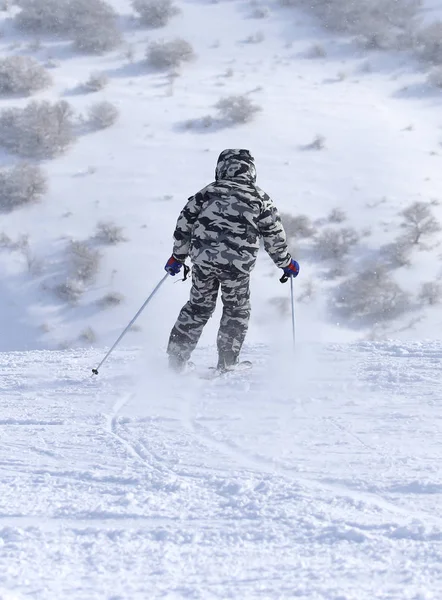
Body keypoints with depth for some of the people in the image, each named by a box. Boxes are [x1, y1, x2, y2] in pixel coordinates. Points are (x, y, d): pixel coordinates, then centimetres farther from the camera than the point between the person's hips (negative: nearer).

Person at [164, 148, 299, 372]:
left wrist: (177, 256, 23)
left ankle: (176, 360, 14)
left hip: (203, 258, 2)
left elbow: (184, 224, 12)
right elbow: (275, 237, 9)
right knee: (237, 311, 17)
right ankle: (225, 364, 12)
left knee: (198, 307, 17)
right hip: (237, 264, -2)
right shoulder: (260, 199, 7)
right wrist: (286, 263, 24)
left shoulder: (208, 192, 11)